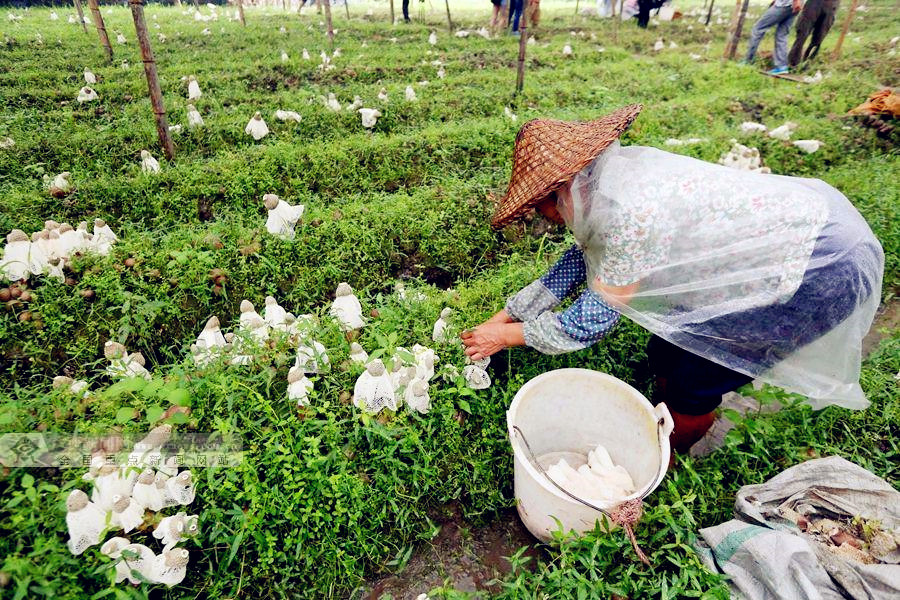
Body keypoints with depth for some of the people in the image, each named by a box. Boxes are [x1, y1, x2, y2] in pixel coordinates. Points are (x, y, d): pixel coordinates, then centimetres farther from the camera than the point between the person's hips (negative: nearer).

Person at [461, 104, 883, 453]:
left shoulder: (625, 215, -31)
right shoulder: (614, 169, -4)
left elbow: (590, 321, -19)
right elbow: (581, 259, 6)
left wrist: (507, 336, -5)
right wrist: (505, 316, 10)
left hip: (827, 268, -8)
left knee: (692, 384, 1)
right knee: (666, 353, 13)